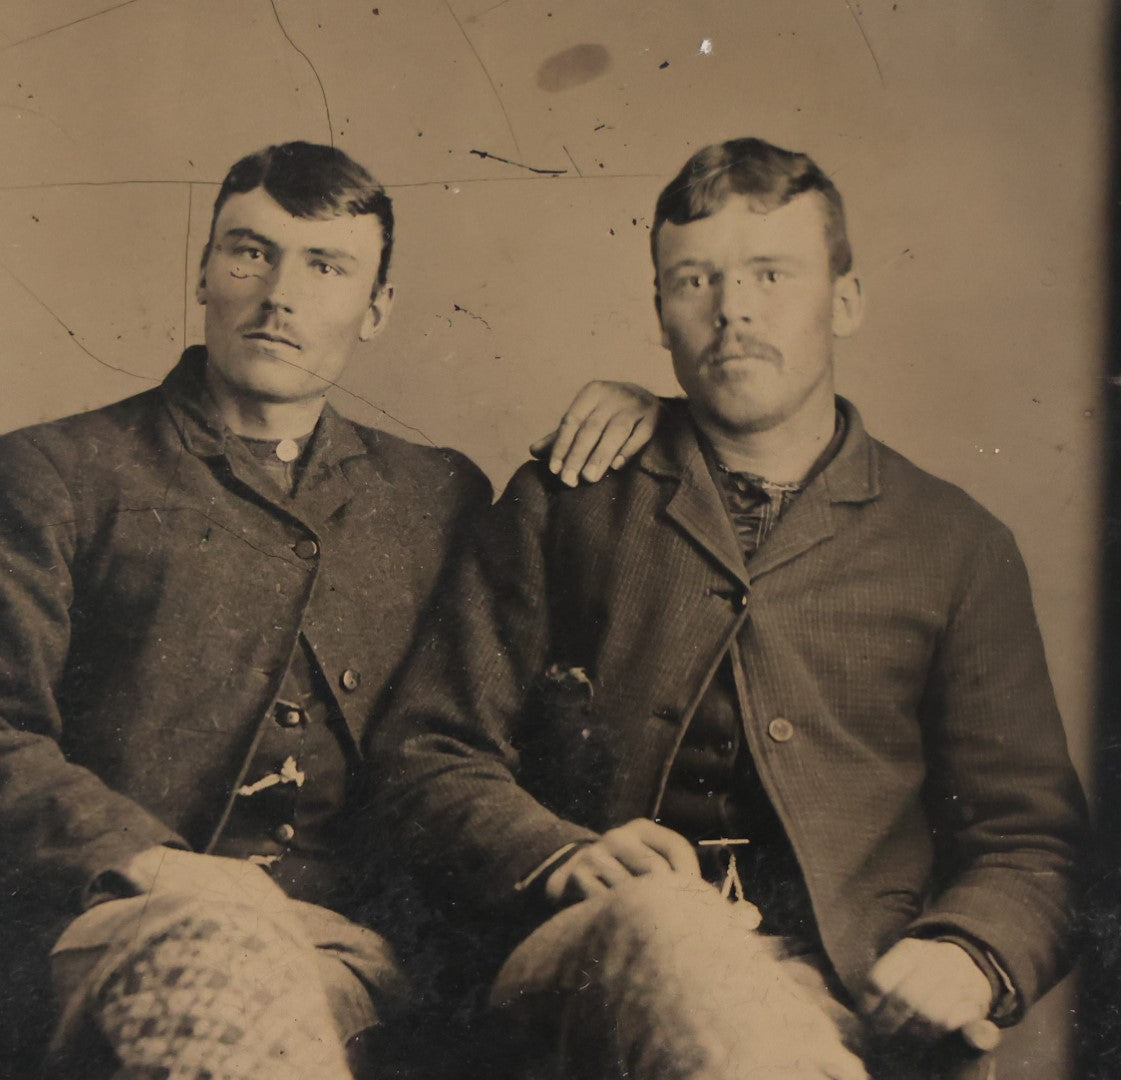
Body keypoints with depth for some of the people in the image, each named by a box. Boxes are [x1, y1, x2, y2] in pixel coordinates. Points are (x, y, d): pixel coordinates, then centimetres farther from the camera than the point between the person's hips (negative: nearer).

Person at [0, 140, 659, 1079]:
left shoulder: (438, 498, 21)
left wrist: (634, 417, 15)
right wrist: (150, 865, -15)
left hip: (352, 939, 2)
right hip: (122, 924, -2)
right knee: (218, 951, -36)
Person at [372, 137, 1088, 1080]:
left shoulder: (960, 548, 16)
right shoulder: (568, 500, 15)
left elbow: (1028, 836, 15)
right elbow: (425, 753, 12)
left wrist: (965, 953, -8)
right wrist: (568, 857, -8)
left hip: (841, 989, 0)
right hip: (589, 957, 1)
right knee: (658, 922, -36)